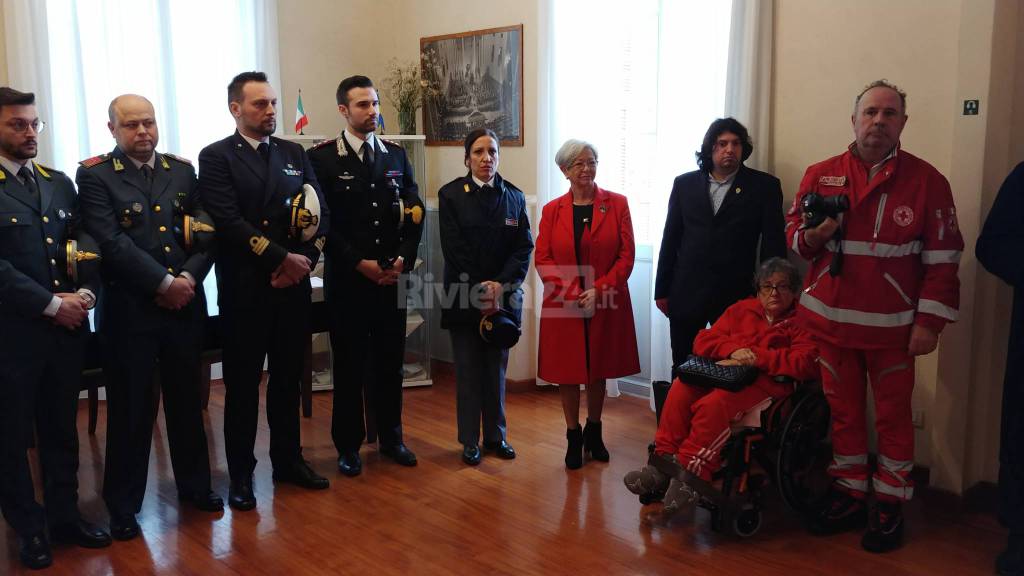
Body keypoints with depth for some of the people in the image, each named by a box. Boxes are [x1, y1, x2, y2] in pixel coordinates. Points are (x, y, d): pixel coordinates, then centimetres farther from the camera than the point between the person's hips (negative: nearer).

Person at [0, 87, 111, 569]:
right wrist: (52, 305, -15)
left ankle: (65, 516, 29)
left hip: (68, 328, 5)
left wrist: (86, 292, -7)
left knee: (62, 429, 15)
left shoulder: (59, 184, 11)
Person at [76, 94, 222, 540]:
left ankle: (193, 483, 32)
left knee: (187, 398, 15)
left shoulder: (182, 170, 9)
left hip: (185, 303, 4)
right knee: (131, 407, 5)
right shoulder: (94, 175, -3)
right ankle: (123, 504, 21)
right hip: (128, 307, -4)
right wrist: (164, 283, -18)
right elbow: (112, 242, -14)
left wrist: (189, 277, -13)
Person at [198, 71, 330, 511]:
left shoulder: (294, 154, 11)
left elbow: (320, 214, 5)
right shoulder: (216, 157, -3)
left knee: (288, 377, 14)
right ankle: (241, 473, 18)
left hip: (293, 285, 4)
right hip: (244, 289, -4)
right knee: (242, 384, 5)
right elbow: (228, 222, -15)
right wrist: (282, 257, -17)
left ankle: (288, 459, 28)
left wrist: (303, 262, -10)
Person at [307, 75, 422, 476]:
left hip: (393, 277, 4)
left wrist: (404, 259, -5)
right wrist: (360, 264, -13)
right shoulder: (322, 158, -4)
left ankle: (390, 437, 27)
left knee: (390, 361, 12)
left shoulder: (396, 155, 9)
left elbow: (415, 214, 8)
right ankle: (348, 445, 19)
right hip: (347, 278, -3)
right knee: (349, 364, 6)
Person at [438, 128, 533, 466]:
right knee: (468, 371, 4)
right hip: (464, 295, -2)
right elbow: (454, 247, -8)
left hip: (503, 296, 2)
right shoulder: (450, 195, -1)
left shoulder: (514, 197, 7)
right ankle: (470, 441, 14)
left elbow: (524, 247, 0)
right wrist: (481, 287, -14)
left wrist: (500, 284, -13)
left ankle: (497, 435, 22)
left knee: (497, 369, 10)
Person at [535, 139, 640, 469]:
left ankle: (594, 432, 29)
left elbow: (627, 254, -3)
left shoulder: (616, 204, 0)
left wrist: (599, 289, -14)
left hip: (605, 304, 0)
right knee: (567, 371, 6)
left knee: (598, 369, 12)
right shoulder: (552, 211, 3)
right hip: (563, 305, 0)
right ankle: (573, 437, 20)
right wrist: (572, 292, -14)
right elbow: (543, 259, -1)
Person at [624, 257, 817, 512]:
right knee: (680, 389, -26)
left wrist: (756, 357, -12)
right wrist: (734, 350, -4)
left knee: (713, 404, -34)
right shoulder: (742, 309, 22)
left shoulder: (801, 322, 9)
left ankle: (691, 474, -25)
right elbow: (703, 341, 16)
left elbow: (805, 364, -9)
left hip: (765, 383, -5)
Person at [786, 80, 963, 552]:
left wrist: (929, 322, -10)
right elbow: (793, 233, 7)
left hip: (893, 326, -2)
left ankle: (890, 507, 22)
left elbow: (942, 260, -5)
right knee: (842, 412, 14)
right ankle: (848, 498, 29)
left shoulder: (926, 181, -5)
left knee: (893, 417, 8)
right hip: (830, 320, 3)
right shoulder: (820, 175, 2)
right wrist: (813, 236, -16)